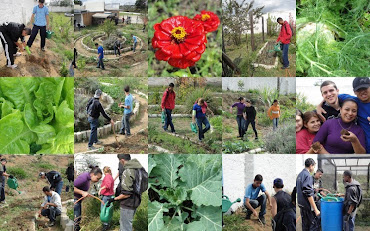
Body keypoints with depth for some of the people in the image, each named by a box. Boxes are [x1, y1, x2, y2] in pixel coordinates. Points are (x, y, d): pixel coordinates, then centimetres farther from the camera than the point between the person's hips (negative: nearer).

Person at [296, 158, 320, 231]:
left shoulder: (300, 175, 11)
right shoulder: (308, 176, -18)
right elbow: (309, 194, -23)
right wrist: (315, 209, -22)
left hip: (301, 204, 9)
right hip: (308, 206, -9)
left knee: (305, 225, 14)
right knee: (314, 225, -5)